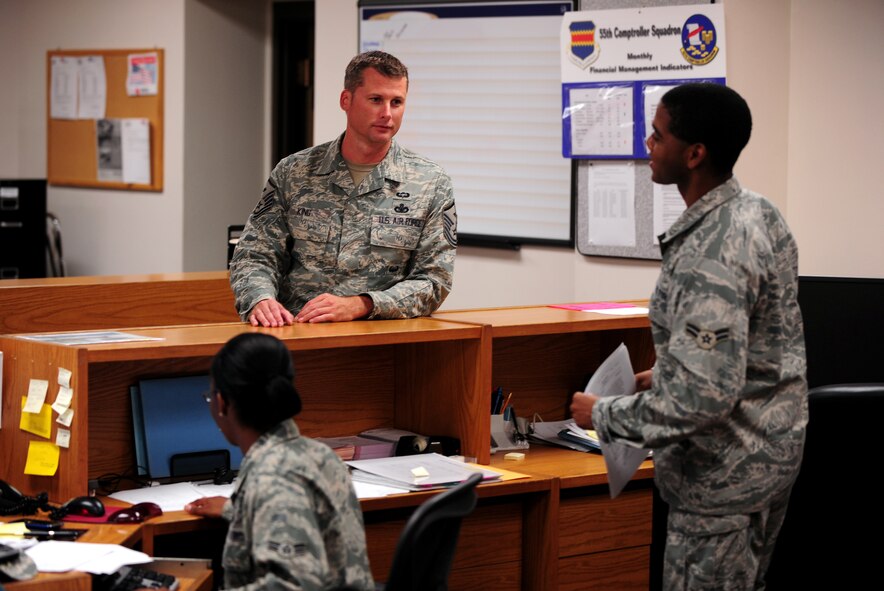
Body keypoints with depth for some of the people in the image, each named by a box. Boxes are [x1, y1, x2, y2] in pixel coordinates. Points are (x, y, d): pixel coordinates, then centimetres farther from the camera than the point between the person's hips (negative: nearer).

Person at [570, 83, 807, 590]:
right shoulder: (758, 212, 2)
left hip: (725, 473, -10)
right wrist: (666, 376, 15)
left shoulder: (708, 258, -28)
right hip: (775, 446, 10)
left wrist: (604, 415, -18)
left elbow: (703, 399, -31)